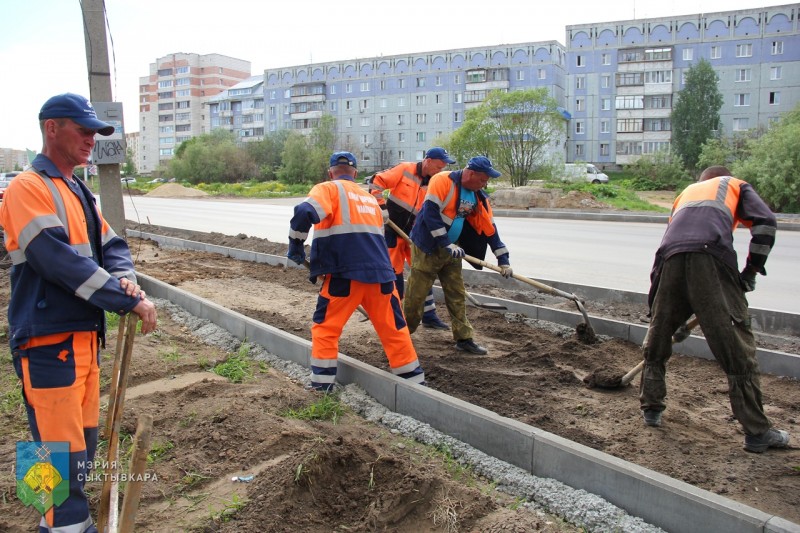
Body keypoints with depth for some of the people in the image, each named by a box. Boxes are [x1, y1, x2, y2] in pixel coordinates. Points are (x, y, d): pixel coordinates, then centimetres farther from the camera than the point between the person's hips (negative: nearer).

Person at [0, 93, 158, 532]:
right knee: (65, 454, -3)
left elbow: (110, 245, 12)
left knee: (84, 444, 19)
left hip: (86, 336, 9)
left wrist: (124, 277, -11)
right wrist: (129, 301, -22)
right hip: (48, 343, -9)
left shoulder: (79, 192, 15)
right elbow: (61, 261, -23)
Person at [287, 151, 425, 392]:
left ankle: (321, 385, 11)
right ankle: (414, 381, 22)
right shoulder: (370, 198, 24)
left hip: (345, 274, -5)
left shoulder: (328, 189, 6)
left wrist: (296, 246, 0)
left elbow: (305, 213, -14)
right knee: (394, 329, 15)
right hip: (381, 273, 5)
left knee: (325, 328, 11)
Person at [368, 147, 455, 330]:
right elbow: (376, 182, -11)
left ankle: (429, 315, 14)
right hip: (392, 230, -5)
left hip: (414, 233, 5)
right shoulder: (404, 170, -11)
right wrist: (381, 207, -15)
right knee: (395, 273, 0)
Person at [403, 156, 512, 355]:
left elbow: (489, 229, 7)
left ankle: (464, 338, 17)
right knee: (415, 294, 0)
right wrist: (446, 244, -25)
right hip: (427, 248, -7)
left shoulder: (478, 197, 4)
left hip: (451, 250, 7)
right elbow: (430, 212, -24)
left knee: (457, 295, 8)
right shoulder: (443, 180, -17)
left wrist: (503, 260, 4)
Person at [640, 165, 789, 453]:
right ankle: (757, 432, 6)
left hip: (670, 258, 4)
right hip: (711, 256, -4)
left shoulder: (686, 192, 39)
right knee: (736, 345, 1)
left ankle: (651, 408, 28)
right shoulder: (736, 185, 30)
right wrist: (751, 270, 14)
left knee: (657, 337, 19)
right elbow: (765, 222, 7)